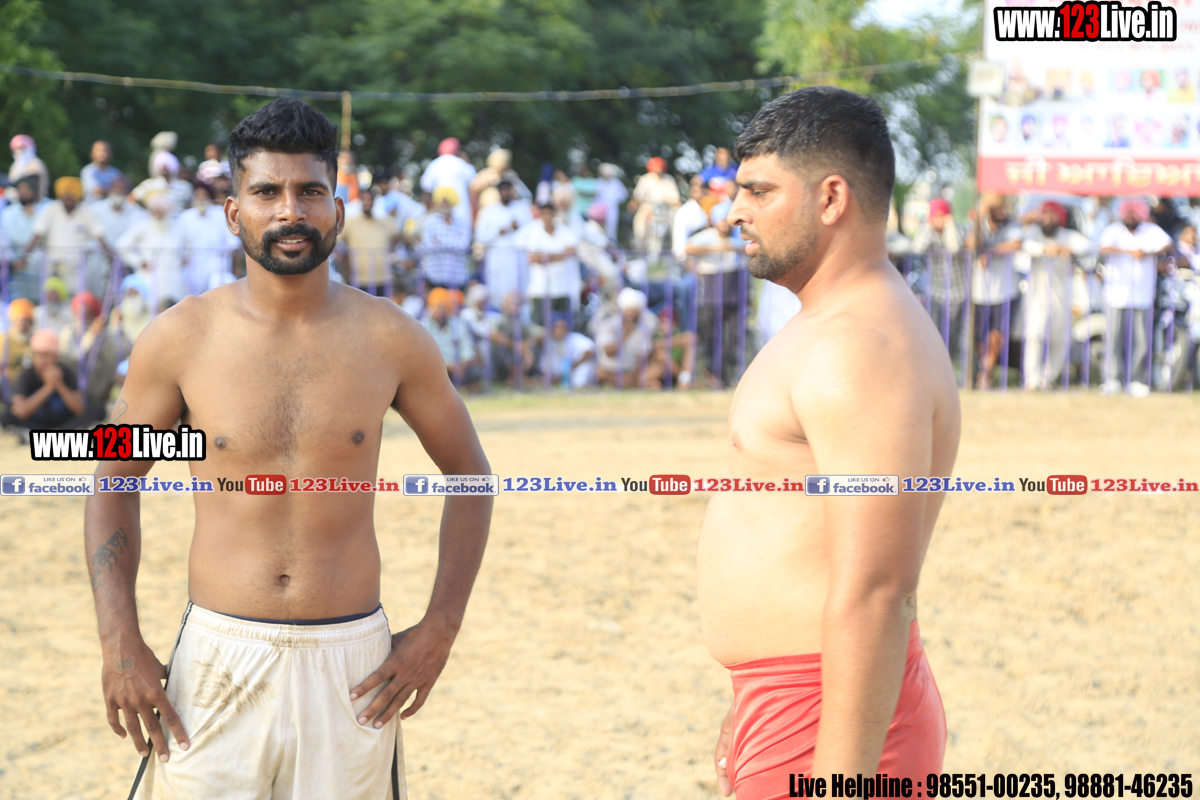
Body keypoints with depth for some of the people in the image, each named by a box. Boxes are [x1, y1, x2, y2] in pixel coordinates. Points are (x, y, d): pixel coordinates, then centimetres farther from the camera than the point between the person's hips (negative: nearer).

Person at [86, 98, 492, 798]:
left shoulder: (392, 340, -1)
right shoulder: (181, 339, -2)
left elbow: (469, 474, 10)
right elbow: (115, 482, 7)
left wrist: (441, 628, 2)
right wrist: (119, 642, -2)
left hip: (352, 661, 0)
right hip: (218, 655, 0)